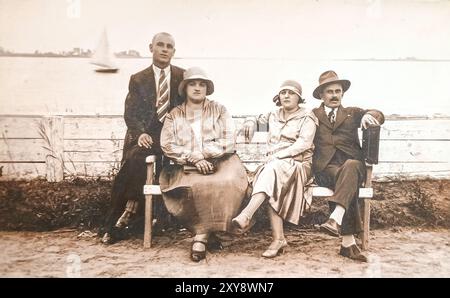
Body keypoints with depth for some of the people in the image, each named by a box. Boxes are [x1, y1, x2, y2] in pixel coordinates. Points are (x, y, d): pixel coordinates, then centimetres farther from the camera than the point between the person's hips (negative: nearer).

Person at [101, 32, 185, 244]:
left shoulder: (183, 77, 11)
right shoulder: (138, 79, 11)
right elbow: (130, 113, 4)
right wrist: (140, 133, -16)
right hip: (146, 135, 1)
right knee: (135, 158, -28)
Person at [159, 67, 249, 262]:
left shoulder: (219, 110, 15)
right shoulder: (174, 115, 16)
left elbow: (229, 141, 2)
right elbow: (167, 145, 2)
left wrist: (200, 153, -9)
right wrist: (194, 159, -11)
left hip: (219, 164, 0)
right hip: (186, 168, 0)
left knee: (228, 182, -32)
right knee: (194, 187, -33)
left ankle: (201, 235, -23)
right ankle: (208, 234, -17)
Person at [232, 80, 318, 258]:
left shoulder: (307, 116, 6)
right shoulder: (274, 116, 21)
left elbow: (304, 143, -8)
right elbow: (258, 118, 40)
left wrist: (278, 155, -18)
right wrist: (251, 122, 13)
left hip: (298, 165, -4)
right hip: (274, 165, 4)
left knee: (273, 168, -37)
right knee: (272, 188, -32)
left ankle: (246, 215, -48)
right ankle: (278, 238, -33)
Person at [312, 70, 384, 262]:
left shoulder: (352, 113, 26)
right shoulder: (313, 115, 22)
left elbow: (379, 116, 11)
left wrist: (368, 115, -10)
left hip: (352, 163, 1)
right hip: (325, 166, -1)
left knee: (351, 166, -36)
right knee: (344, 179, -34)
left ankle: (335, 219, -49)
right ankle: (348, 241, -37)